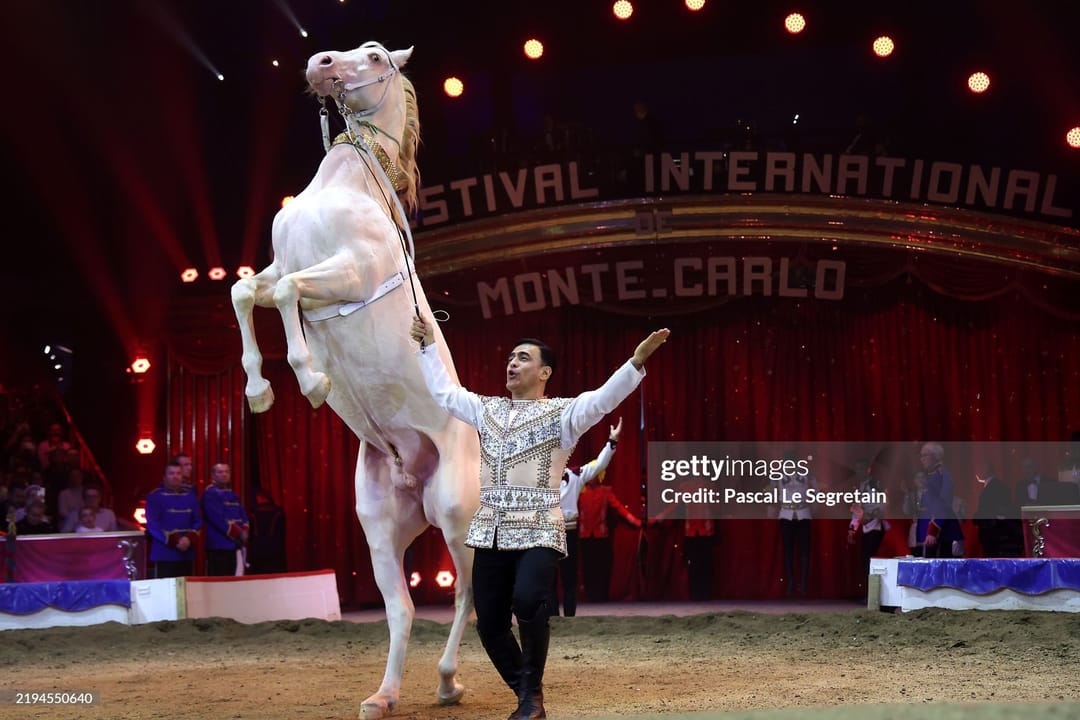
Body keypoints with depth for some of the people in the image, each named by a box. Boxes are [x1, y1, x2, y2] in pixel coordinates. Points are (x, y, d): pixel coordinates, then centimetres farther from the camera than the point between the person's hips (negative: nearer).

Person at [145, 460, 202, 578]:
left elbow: (198, 521, 10)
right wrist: (175, 541, -17)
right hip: (164, 555, -5)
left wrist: (190, 538, -11)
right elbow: (153, 525, -11)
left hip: (186, 554, 5)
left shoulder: (190, 496, 12)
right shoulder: (155, 496, -4)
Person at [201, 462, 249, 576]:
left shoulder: (232, 494, 18)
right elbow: (218, 519, -17)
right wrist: (238, 533, -14)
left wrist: (244, 531, -7)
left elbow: (242, 515, 13)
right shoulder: (209, 494, -8)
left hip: (233, 545, 8)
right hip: (218, 545, -8)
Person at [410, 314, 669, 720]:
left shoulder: (562, 413, 2)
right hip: (491, 533, 6)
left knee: (527, 602, -29)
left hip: (538, 532, -6)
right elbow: (442, 391, 27)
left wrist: (637, 360, -27)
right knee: (490, 624, 4)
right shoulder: (488, 410, 17)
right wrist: (428, 345, 26)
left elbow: (604, 398, -13)